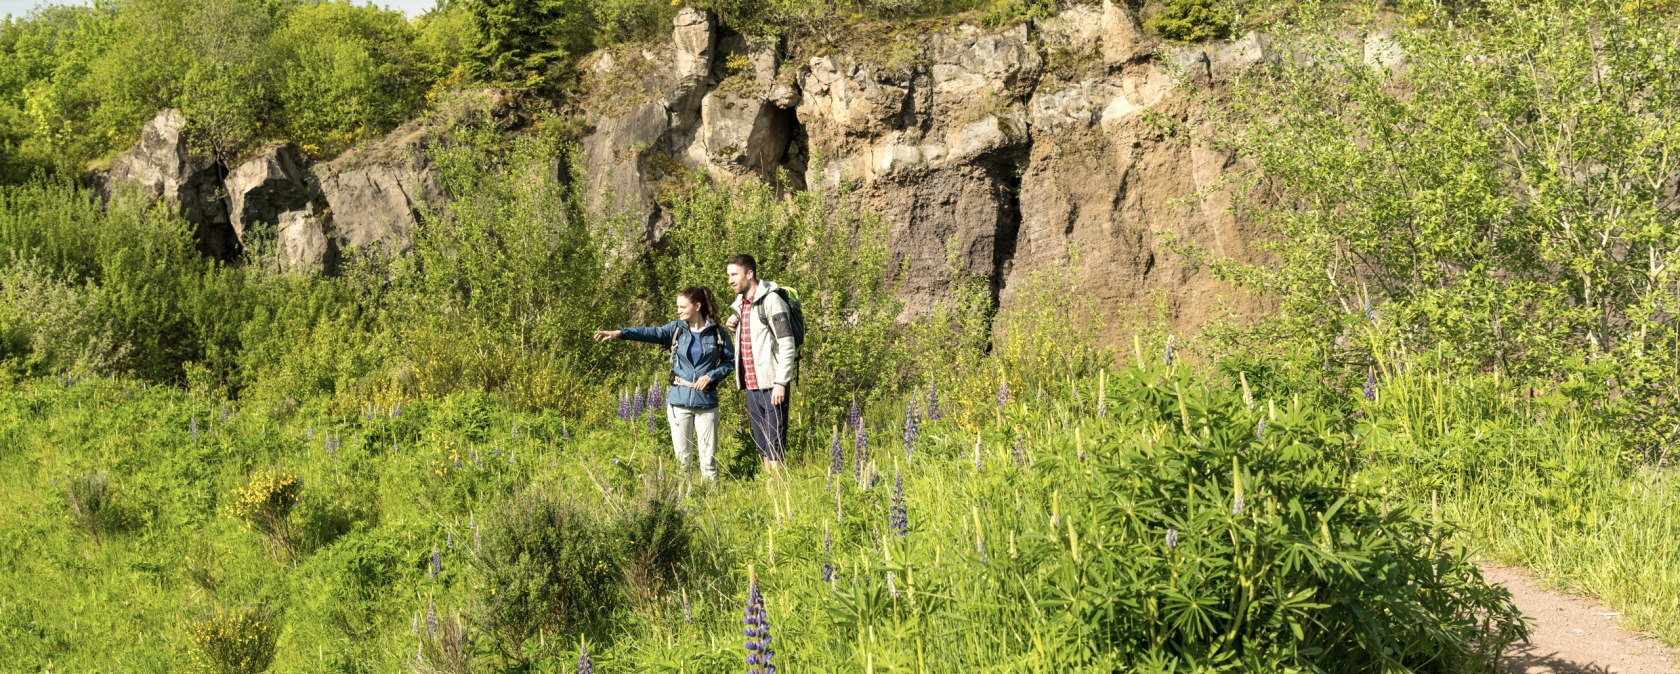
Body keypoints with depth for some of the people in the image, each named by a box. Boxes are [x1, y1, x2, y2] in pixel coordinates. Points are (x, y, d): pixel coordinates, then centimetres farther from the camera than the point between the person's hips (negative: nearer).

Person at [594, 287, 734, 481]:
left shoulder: (718, 333, 0)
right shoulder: (676, 329, 3)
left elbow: (730, 361, 6)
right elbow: (651, 333, -12)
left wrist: (711, 376, -11)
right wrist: (620, 333, -28)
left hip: (706, 401, -1)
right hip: (679, 400, 2)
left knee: (708, 456, 1)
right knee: (682, 456, 3)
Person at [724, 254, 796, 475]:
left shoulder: (771, 300, -10)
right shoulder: (740, 304, 15)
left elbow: (787, 345, -14)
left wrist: (780, 383, -19)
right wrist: (736, 325, 6)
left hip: (771, 386, -8)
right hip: (752, 386, 8)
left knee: (775, 446, -6)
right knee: (761, 446, 11)